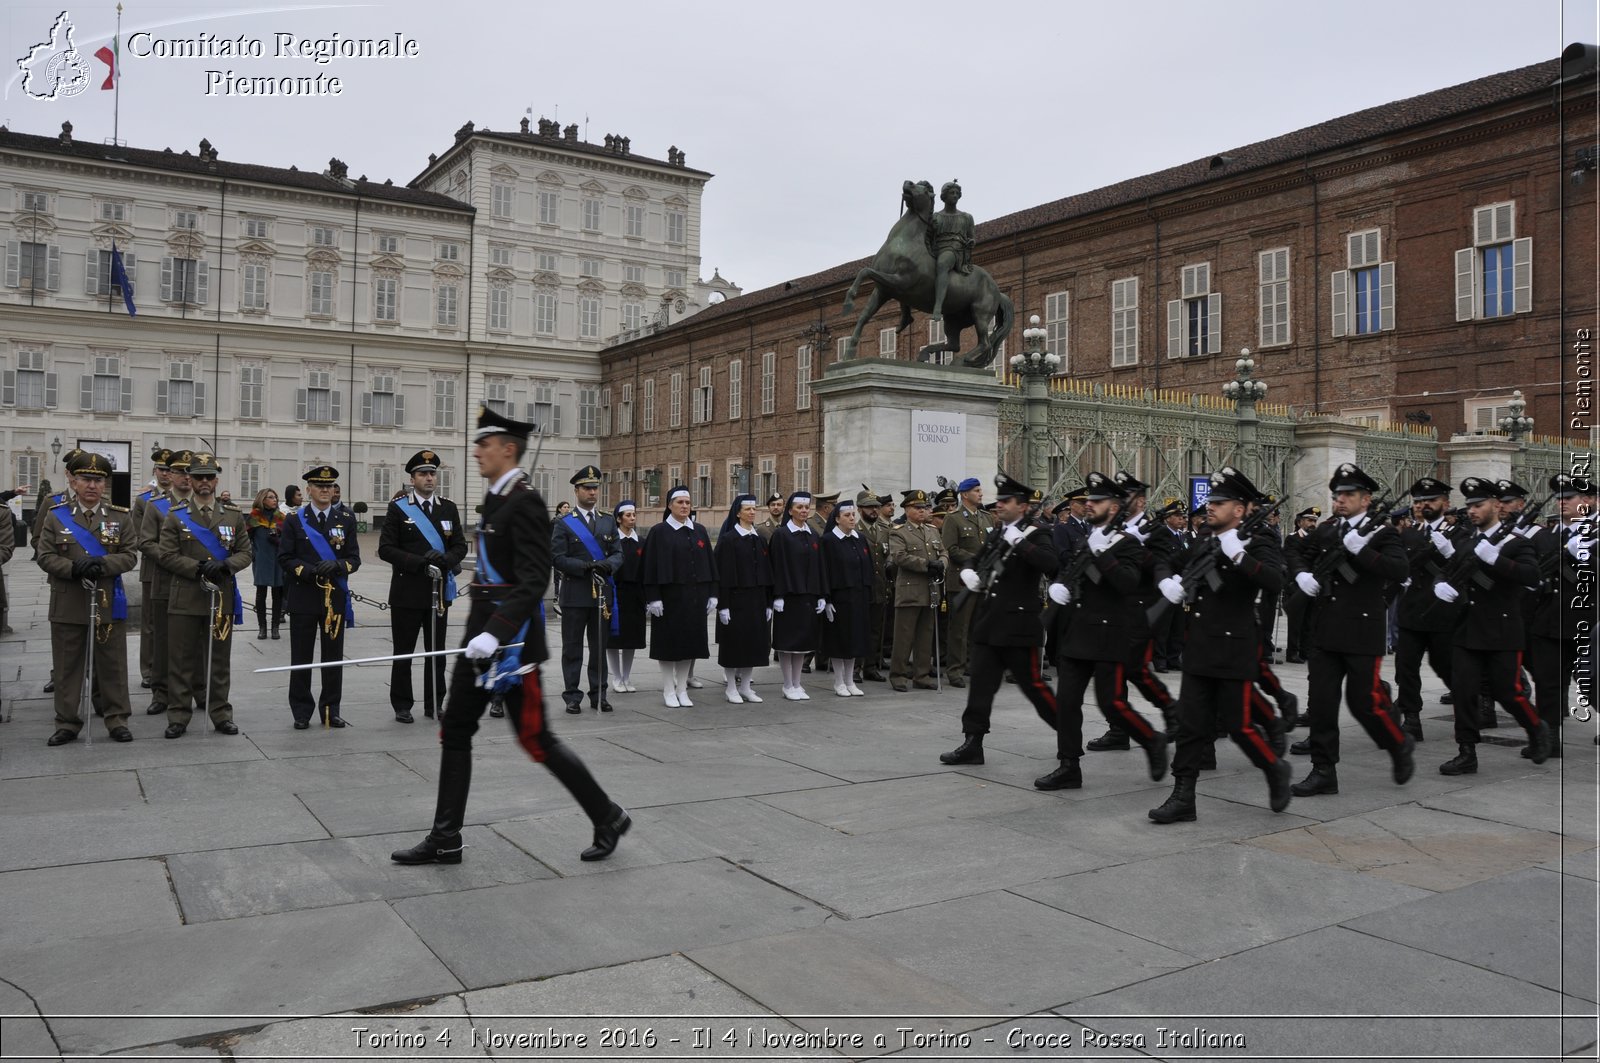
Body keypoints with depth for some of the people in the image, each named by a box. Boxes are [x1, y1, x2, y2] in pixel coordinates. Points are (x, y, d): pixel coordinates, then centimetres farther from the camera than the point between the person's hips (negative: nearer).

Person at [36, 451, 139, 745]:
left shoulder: (120, 517, 4)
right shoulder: (56, 516, 3)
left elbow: (130, 555, -1)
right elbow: (44, 555, 0)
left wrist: (102, 564, -18)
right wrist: (73, 568, -17)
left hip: (108, 604, 0)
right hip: (67, 606, 0)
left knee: (112, 665, 5)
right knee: (67, 667, 7)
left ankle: (117, 720, 14)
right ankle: (67, 722, 17)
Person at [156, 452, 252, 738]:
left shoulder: (234, 516, 8)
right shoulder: (175, 517, 3)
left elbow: (245, 553, 7)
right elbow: (166, 554, -2)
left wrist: (224, 566, -13)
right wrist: (198, 568, -14)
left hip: (222, 599, 1)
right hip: (184, 600, -1)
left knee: (219, 660, 7)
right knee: (181, 660, 3)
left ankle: (221, 714, 16)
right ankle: (178, 716, 12)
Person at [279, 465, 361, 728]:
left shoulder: (347, 519, 7)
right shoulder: (294, 520, 3)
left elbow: (354, 558, 3)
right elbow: (285, 558, -1)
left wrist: (337, 566, -17)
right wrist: (309, 571, -17)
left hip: (336, 598, 1)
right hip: (303, 598, -1)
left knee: (334, 657, 6)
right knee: (301, 657, 4)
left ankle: (330, 709, 15)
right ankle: (302, 712, 14)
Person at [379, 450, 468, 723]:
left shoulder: (449, 508, 8)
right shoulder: (398, 508, -2)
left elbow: (460, 546, 7)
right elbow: (386, 549, -8)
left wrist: (444, 560, -14)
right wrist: (419, 562, -17)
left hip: (439, 591, 3)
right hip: (407, 592, -3)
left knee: (436, 652, 9)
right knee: (403, 652, 5)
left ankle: (434, 704, 19)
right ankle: (402, 706, 15)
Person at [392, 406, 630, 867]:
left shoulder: (525, 501, -15)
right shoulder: (494, 499, 14)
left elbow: (534, 581, -23)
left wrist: (496, 634, -31)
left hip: (511, 639, -10)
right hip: (483, 635, 10)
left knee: (536, 739, -2)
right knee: (455, 731, 10)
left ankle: (607, 816, 13)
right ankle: (445, 839, 19)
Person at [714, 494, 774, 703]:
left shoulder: (760, 540, 11)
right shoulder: (728, 539, -6)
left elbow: (767, 572, 12)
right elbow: (723, 574, -9)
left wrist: (768, 603, 8)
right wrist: (723, 605, -14)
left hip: (757, 597, 6)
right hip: (735, 597, -6)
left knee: (755, 641, 7)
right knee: (733, 642, -1)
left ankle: (745, 686, 17)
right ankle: (731, 687, 9)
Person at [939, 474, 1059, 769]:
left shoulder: (1035, 535, -8)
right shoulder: (994, 534, 13)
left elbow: (1051, 563, -27)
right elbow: (976, 562, 27)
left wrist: (1020, 542, -27)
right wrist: (968, 573, 5)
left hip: (1018, 625, -7)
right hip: (988, 623, 7)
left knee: (1033, 684, 2)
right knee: (981, 684, 5)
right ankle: (972, 744, 9)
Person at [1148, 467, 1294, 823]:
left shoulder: (1257, 545, -5)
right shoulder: (1202, 546, 12)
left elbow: (1274, 579, -23)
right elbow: (1165, 563, 26)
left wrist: (1239, 556, -32)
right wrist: (1167, 581, 5)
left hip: (1234, 650, -6)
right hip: (1198, 650, 6)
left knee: (1237, 724, 1)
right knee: (1191, 723, 4)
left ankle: (1275, 769, 29)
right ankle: (1183, 798, 8)